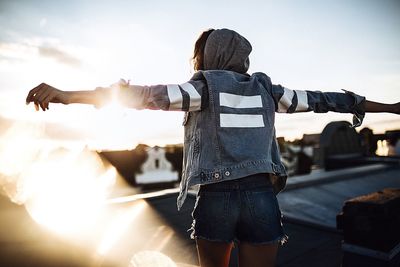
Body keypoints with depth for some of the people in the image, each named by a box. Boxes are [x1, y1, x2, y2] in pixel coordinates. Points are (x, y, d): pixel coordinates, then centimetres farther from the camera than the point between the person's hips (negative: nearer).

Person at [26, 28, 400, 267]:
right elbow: (318, 100, 17)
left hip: (215, 199, -2)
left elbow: (150, 95, -13)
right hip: (262, 199, 2)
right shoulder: (264, 87, 12)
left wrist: (67, 95, -16)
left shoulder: (204, 86, 1)